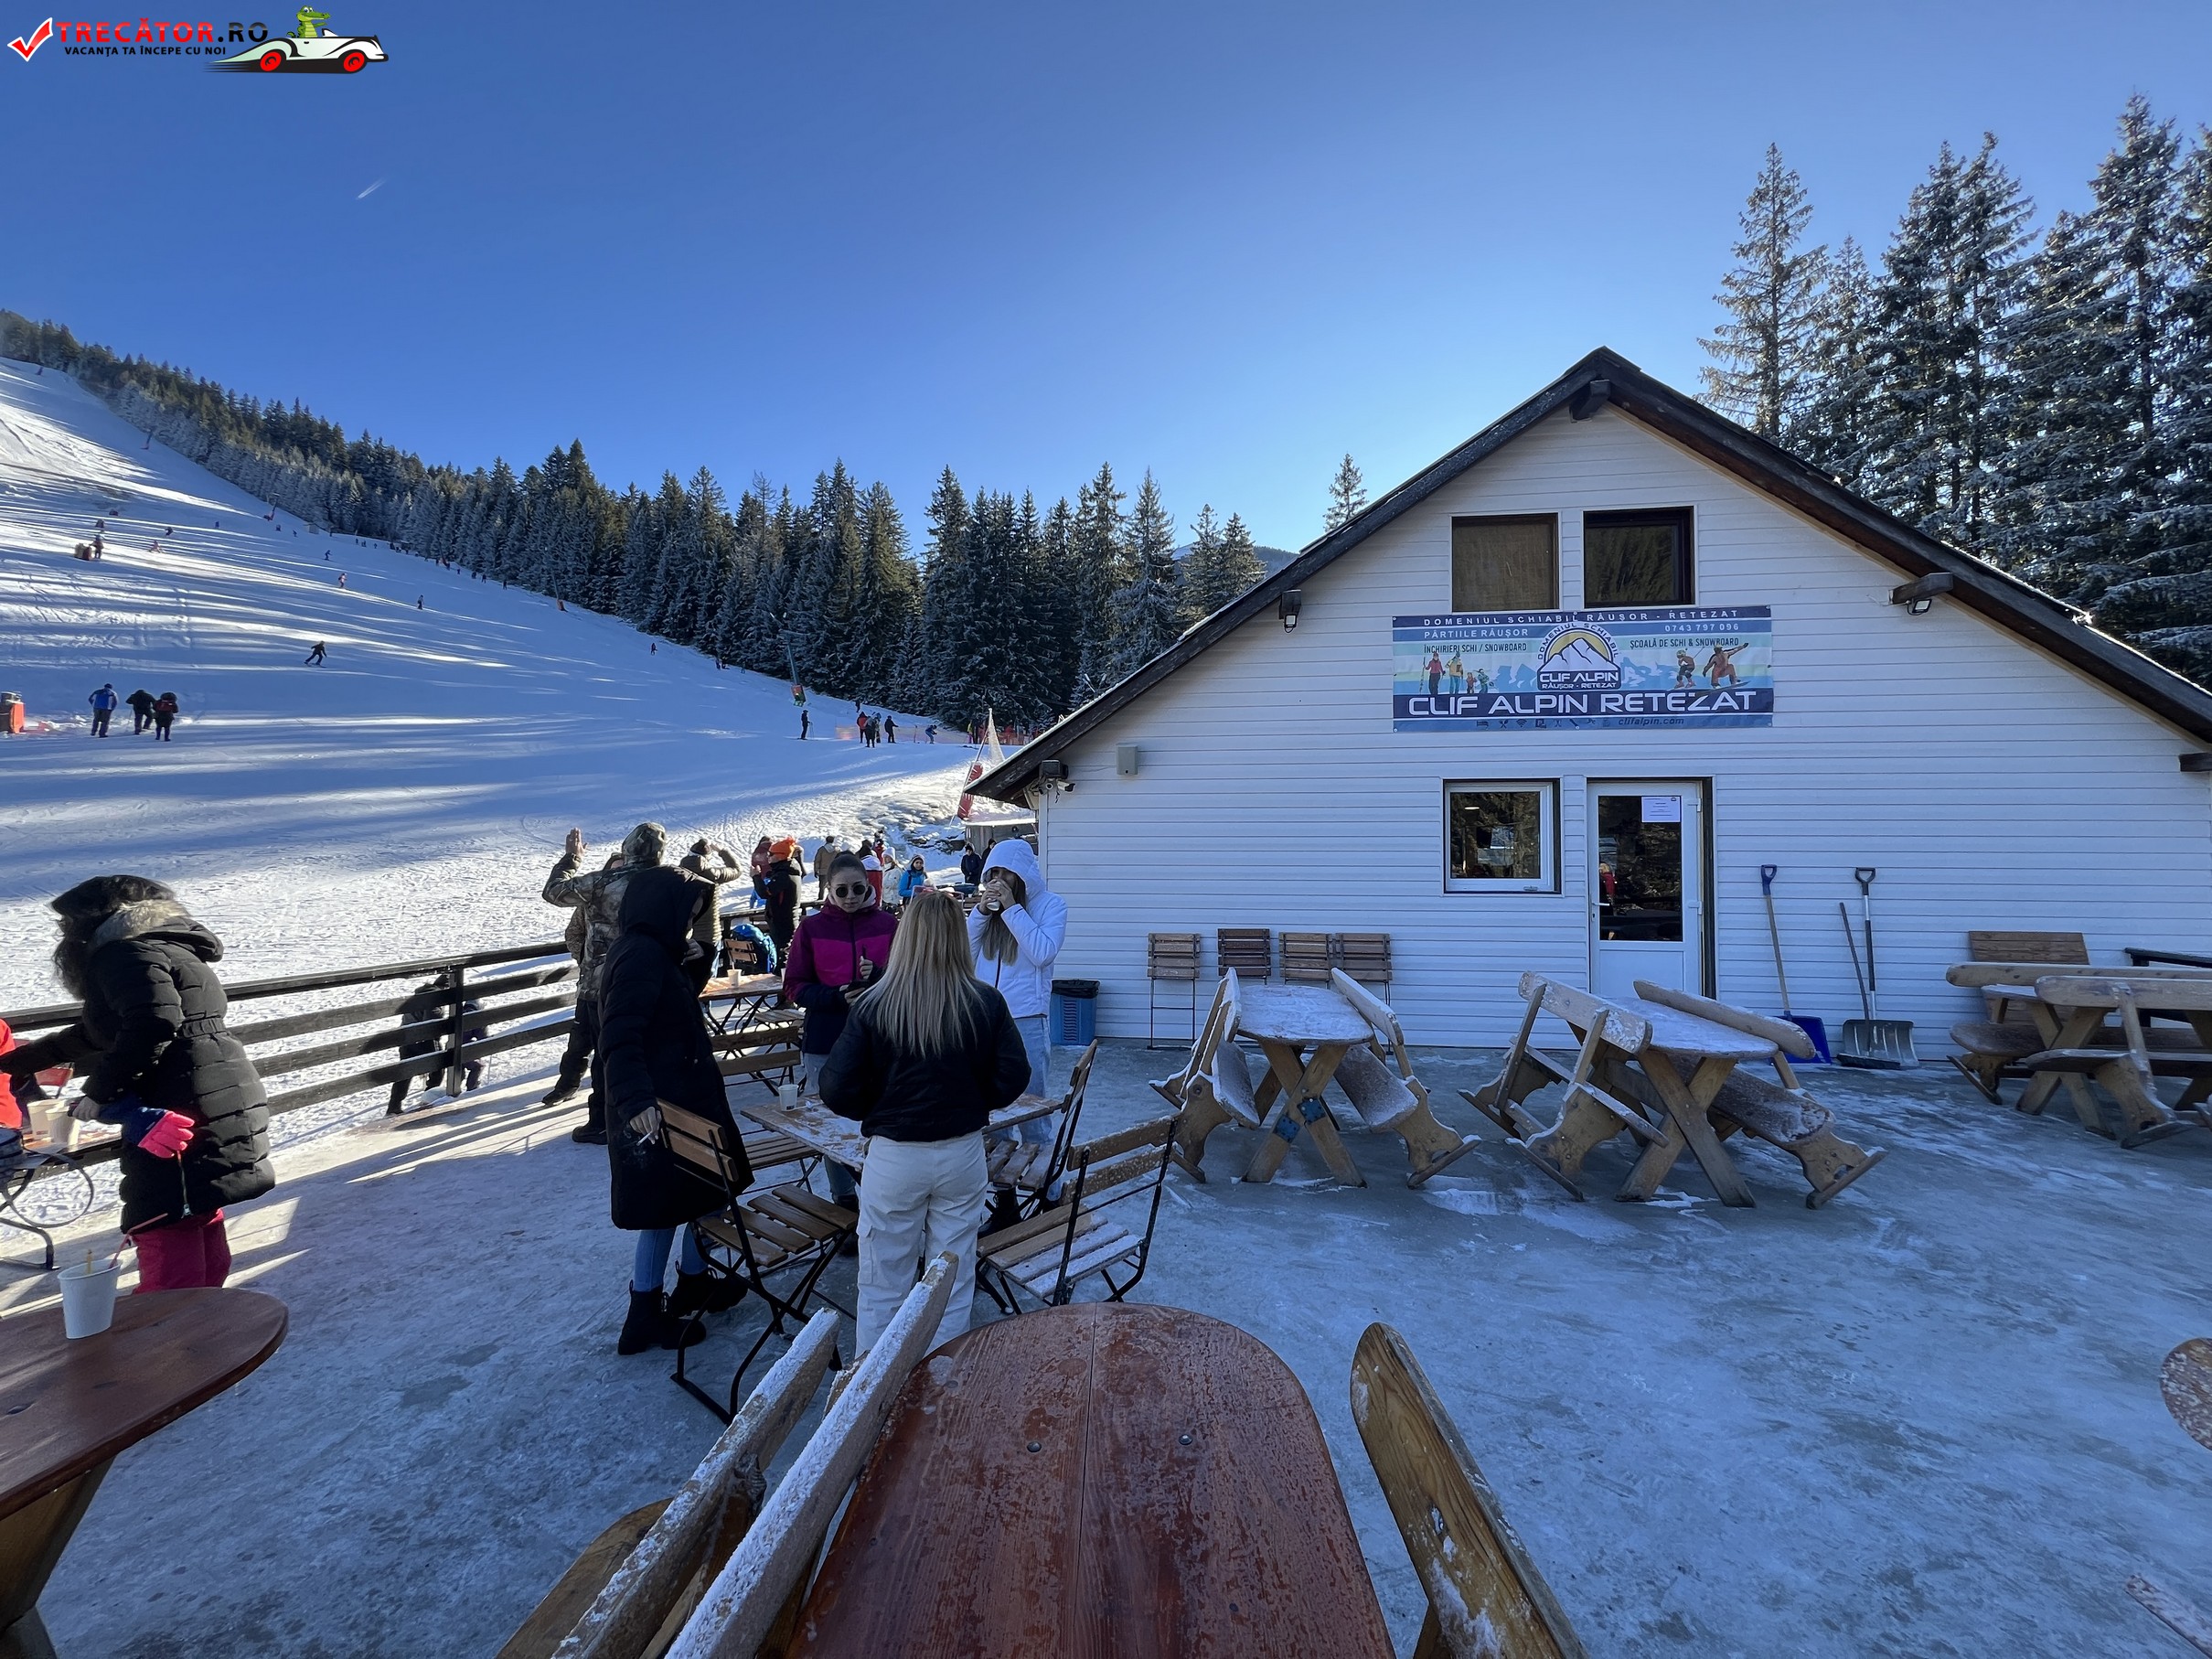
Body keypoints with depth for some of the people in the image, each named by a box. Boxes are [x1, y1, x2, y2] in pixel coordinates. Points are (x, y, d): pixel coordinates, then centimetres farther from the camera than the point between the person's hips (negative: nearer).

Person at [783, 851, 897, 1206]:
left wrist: (879, 977, -17)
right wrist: (837, 996, -15)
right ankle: (843, 1197, 24)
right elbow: (795, 988, 1)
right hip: (825, 1043, 1)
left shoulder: (887, 926, 2)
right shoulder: (811, 928, 2)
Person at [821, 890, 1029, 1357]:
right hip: (963, 1154, 2)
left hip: (893, 1156, -1)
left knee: (882, 1286, 17)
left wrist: (879, 1111, 8)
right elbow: (1013, 1078, -6)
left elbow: (837, 1090, -12)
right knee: (953, 1281, 18)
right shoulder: (987, 1003, -11)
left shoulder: (874, 1005, -14)